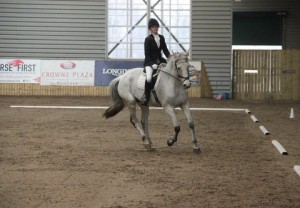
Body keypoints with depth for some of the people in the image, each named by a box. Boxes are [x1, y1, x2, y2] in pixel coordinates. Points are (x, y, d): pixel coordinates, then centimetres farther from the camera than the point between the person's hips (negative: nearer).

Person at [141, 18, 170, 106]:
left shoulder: (161, 38, 9)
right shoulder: (148, 39, -7)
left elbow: (165, 50, 12)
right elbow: (147, 54, -10)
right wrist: (152, 64, -20)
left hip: (160, 60, 6)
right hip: (149, 62, -6)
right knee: (149, 77, -31)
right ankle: (146, 95, -15)